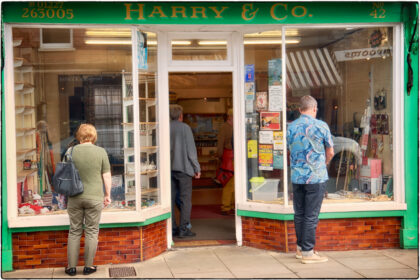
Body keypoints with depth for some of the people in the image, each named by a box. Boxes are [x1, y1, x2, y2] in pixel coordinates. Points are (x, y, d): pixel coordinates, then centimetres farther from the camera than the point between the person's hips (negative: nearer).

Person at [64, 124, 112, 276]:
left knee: (74, 231, 10)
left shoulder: (71, 151, -2)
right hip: (94, 197, -1)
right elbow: (106, 176, -2)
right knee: (91, 232, 7)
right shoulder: (101, 152, -5)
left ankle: (71, 266, 12)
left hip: (75, 197, 1)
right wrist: (108, 195, 8)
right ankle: (88, 266, 10)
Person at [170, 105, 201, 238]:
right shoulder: (185, 128, -6)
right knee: (185, 198, 0)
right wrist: (197, 168, 0)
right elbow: (191, 149, -6)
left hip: (168, 168, 4)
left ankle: (172, 228, 11)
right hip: (183, 167, -4)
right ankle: (183, 228, -3)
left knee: (170, 198, 8)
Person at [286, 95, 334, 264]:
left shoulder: (291, 127, 4)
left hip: (296, 177, 4)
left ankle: (300, 248, 23)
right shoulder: (321, 126, -8)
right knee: (311, 216, -1)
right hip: (316, 177, -4)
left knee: (299, 214, 13)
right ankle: (307, 252, 3)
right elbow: (330, 152, 0)